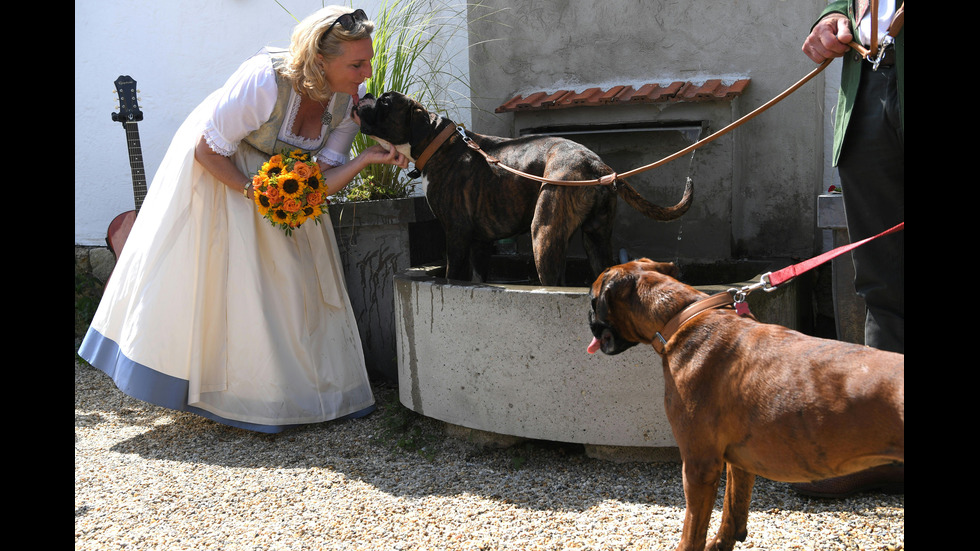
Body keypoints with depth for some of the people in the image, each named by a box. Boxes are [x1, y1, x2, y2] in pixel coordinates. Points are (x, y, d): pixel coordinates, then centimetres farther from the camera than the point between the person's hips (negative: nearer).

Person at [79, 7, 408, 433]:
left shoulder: (348, 102, -18)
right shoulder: (265, 81, -36)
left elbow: (321, 182, -18)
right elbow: (208, 148, -25)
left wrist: (366, 158, -33)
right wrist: (255, 193, -27)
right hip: (215, 171, -5)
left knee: (294, 278, 2)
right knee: (211, 276, -1)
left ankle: (292, 389, 15)